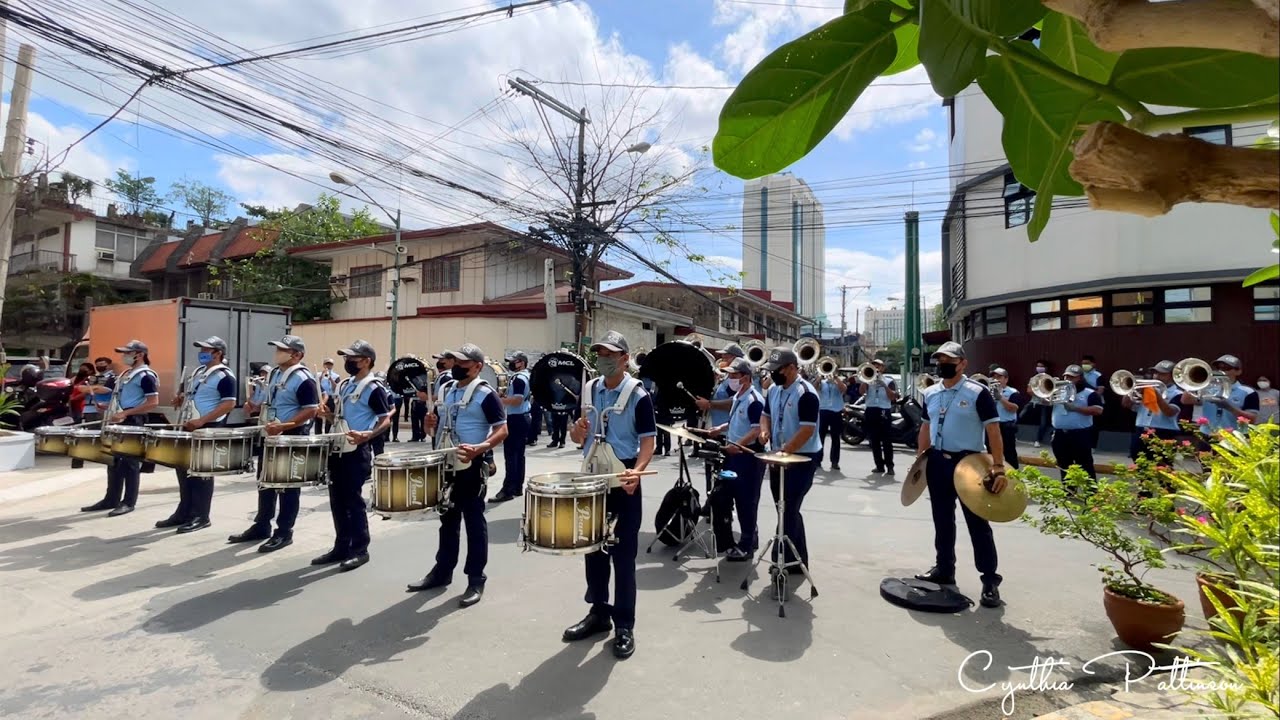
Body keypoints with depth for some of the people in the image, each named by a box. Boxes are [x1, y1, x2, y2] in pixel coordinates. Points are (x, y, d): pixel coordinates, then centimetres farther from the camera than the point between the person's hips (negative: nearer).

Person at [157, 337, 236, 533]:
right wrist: (180, 399, 7)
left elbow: (229, 404, -21)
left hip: (208, 430, -9)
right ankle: (184, 513, 25)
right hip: (189, 427, 10)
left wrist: (202, 421, -26)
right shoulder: (198, 372, 16)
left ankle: (201, 517, 6)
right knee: (183, 469, 14)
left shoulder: (224, 376, -13)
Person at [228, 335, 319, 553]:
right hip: (271, 436, 9)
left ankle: (284, 532, 11)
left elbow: (312, 410, -22)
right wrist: (267, 422, 8)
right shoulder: (275, 373, 11)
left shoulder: (304, 379, -18)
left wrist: (284, 426, -26)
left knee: (288, 486, 1)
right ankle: (261, 526, 29)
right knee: (265, 482, 16)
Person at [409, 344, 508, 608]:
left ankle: (476, 581, 12)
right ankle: (442, 571, 32)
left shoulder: (486, 394, -12)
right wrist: (431, 424, -2)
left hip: (471, 467, -7)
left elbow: (502, 430, -17)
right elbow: (438, 422, 22)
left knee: (474, 523, 2)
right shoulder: (446, 389, 11)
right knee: (447, 520, 18)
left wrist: (479, 448, -32)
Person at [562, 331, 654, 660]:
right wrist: (578, 431, -12)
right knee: (593, 548, 14)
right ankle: (598, 612, 30)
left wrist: (637, 470, -31)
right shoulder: (589, 390, 6)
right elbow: (579, 437, 13)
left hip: (623, 480, -5)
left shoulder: (638, 395, -10)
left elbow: (648, 441, -13)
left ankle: (624, 624, 16)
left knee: (623, 553, 2)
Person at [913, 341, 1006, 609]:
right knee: (942, 520, 15)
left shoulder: (978, 392, -11)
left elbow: (993, 431, -13)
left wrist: (998, 467, -18)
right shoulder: (930, 393, 8)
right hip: (937, 462, 6)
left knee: (977, 523, 2)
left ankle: (990, 580, 13)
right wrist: (919, 459, 13)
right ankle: (944, 569, 29)